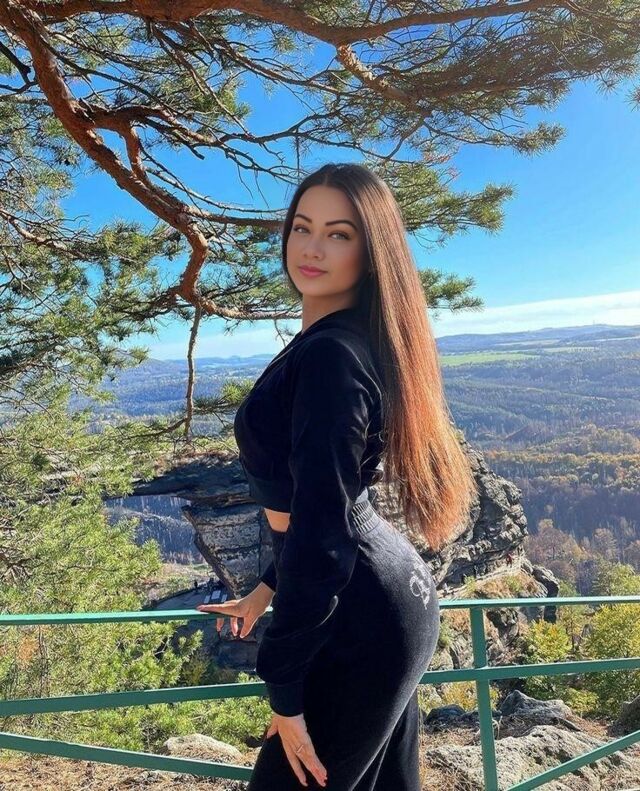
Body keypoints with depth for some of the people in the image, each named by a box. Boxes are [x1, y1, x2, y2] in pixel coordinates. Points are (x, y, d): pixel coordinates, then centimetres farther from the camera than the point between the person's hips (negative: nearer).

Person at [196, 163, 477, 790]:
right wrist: (267, 589, 22)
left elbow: (323, 531, -25)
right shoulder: (355, 341, 9)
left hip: (360, 622, -10)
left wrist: (283, 687, -16)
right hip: (392, 598, 10)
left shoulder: (330, 353, -22)